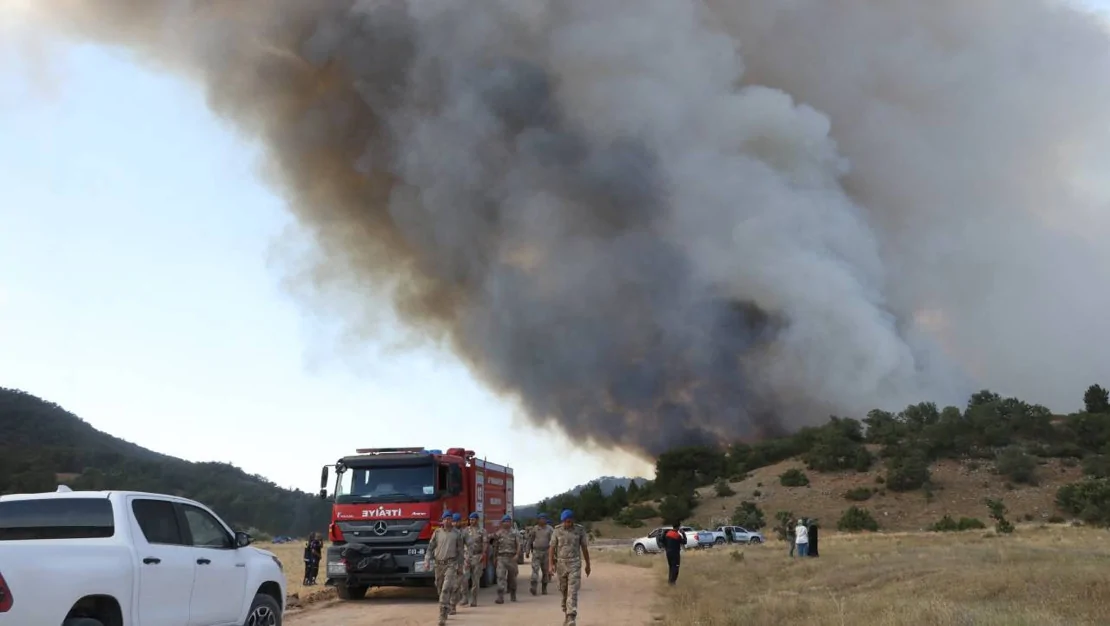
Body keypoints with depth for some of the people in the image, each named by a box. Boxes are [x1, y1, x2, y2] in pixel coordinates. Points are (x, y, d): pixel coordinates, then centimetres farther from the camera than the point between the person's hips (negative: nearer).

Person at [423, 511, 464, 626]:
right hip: (439, 564, 3)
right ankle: (447, 608, 38)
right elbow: (430, 547, 6)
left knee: (446, 588, -16)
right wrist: (427, 561, -7)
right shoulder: (437, 532, 5)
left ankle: (442, 616, -17)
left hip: (451, 564, -3)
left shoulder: (457, 534, 1)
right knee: (440, 589, 13)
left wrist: (460, 566, 7)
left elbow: (460, 551, 6)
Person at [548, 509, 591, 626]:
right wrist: (550, 564, -10)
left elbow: (584, 548, 6)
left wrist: (588, 565, 10)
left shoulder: (580, 530, -1)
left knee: (572, 592, -11)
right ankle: (567, 615, 27)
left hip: (575, 564, -2)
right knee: (564, 591, 11)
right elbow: (552, 548, 0)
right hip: (561, 563, 2)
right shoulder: (557, 531, 0)